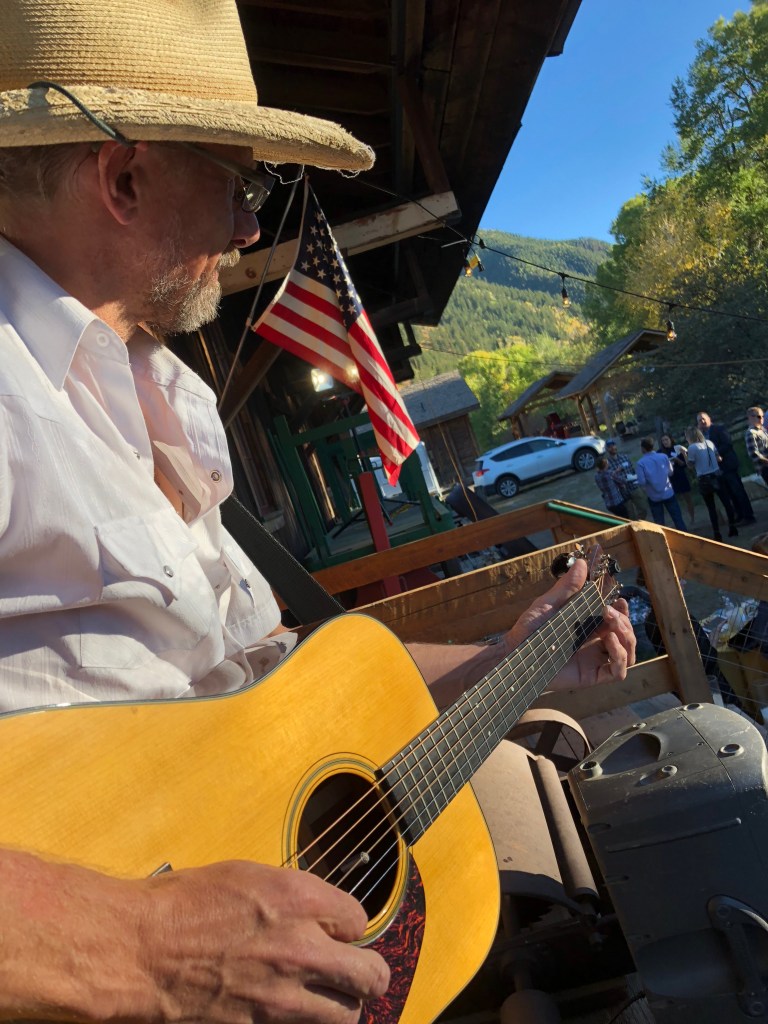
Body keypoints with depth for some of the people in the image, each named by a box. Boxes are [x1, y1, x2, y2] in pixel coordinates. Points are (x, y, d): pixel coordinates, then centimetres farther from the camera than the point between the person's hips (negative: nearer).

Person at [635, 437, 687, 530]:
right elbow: (670, 472, 5)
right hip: (668, 493, 2)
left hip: (654, 496, -1)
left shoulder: (641, 462, -14)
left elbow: (642, 482, -16)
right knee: (678, 519, 9)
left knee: (659, 523, 10)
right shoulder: (663, 456, -6)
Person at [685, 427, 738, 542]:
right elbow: (718, 459, 13)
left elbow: (691, 466, -3)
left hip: (704, 480, -4)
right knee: (726, 502, 8)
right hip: (716, 476, 4)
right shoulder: (709, 443, 6)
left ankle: (717, 533, 4)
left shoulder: (692, 447, -10)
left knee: (711, 507, 3)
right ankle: (732, 528, 11)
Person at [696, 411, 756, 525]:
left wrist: (717, 453, -20)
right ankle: (740, 516, 17)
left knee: (738, 491, -5)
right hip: (717, 469, 6)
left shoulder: (719, 428, -3)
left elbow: (728, 443, -14)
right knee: (731, 494, 10)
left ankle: (749, 516, -1)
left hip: (728, 465, -6)